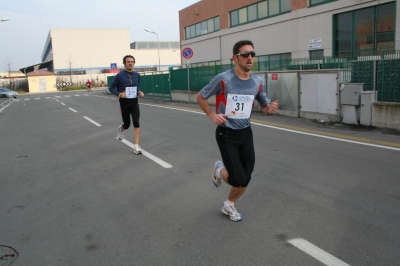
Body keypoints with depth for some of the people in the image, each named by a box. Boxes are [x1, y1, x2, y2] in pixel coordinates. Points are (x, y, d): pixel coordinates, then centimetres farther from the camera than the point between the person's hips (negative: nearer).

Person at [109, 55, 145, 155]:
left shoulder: (137, 75, 2)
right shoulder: (119, 75, -10)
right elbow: (111, 88, -2)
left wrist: (139, 92, -5)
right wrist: (119, 94, -20)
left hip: (134, 102, 2)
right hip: (124, 103, -2)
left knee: (136, 123, -12)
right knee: (127, 124, 9)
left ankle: (136, 146, -6)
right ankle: (121, 129, 49)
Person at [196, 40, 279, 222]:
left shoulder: (258, 82, -3)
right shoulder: (223, 79, -17)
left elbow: (264, 106, 11)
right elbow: (200, 97, -2)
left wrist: (270, 109, -13)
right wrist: (212, 115, -14)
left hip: (246, 133, 5)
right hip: (226, 134, -5)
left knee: (245, 180, 7)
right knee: (238, 179, -10)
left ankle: (229, 205, 36)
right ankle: (219, 170, 26)